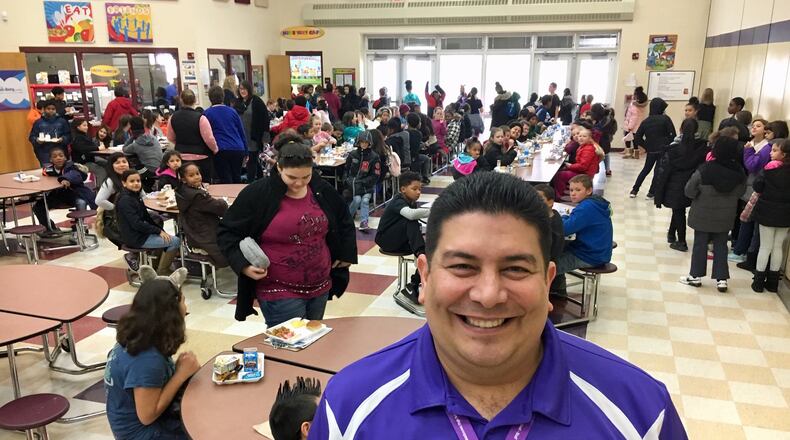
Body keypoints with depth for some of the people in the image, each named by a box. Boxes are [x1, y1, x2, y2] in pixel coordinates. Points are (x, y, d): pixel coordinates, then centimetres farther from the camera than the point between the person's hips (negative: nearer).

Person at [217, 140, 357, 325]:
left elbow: (343, 220, 19)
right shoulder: (257, 194, -11)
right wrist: (243, 264, -16)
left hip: (319, 288, 5)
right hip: (279, 292, -5)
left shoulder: (322, 190, 1)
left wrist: (346, 254, 14)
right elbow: (227, 232, -4)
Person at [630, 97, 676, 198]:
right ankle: (651, 192, 7)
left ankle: (634, 190, 15)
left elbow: (637, 138, 1)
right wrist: (670, 146, 2)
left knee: (645, 170, 17)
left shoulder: (645, 121, 4)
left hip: (651, 151, 4)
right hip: (663, 150, -4)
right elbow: (672, 134, -11)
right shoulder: (665, 119, -6)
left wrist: (646, 146, 7)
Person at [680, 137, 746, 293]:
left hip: (703, 215, -3)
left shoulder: (705, 169, -21)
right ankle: (721, 279, 16)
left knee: (700, 244, 10)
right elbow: (740, 192, 6)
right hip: (725, 216, 3)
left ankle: (696, 276, 19)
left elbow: (690, 191, -14)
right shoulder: (739, 171, -8)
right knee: (721, 246, 14)